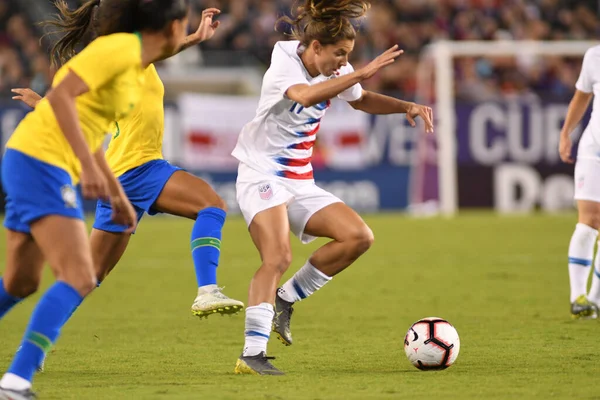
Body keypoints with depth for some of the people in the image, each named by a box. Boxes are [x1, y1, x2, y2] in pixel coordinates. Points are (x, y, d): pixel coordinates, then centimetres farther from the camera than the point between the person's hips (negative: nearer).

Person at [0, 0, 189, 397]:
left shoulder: (136, 65, 15)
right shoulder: (120, 49, -14)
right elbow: (60, 96, -23)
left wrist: (118, 194, 27)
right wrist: (87, 165, -27)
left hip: (33, 164, 10)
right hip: (39, 160, -10)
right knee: (79, 278, -17)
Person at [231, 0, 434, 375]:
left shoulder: (335, 71, 4)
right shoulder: (284, 67, -18)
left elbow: (362, 100, 24)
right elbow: (306, 96, -41)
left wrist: (407, 107, 7)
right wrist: (362, 73, -41)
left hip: (301, 183, 8)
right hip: (262, 177, -8)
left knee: (359, 237, -6)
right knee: (278, 258, -25)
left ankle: (286, 298, 5)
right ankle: (252, 354, -25)